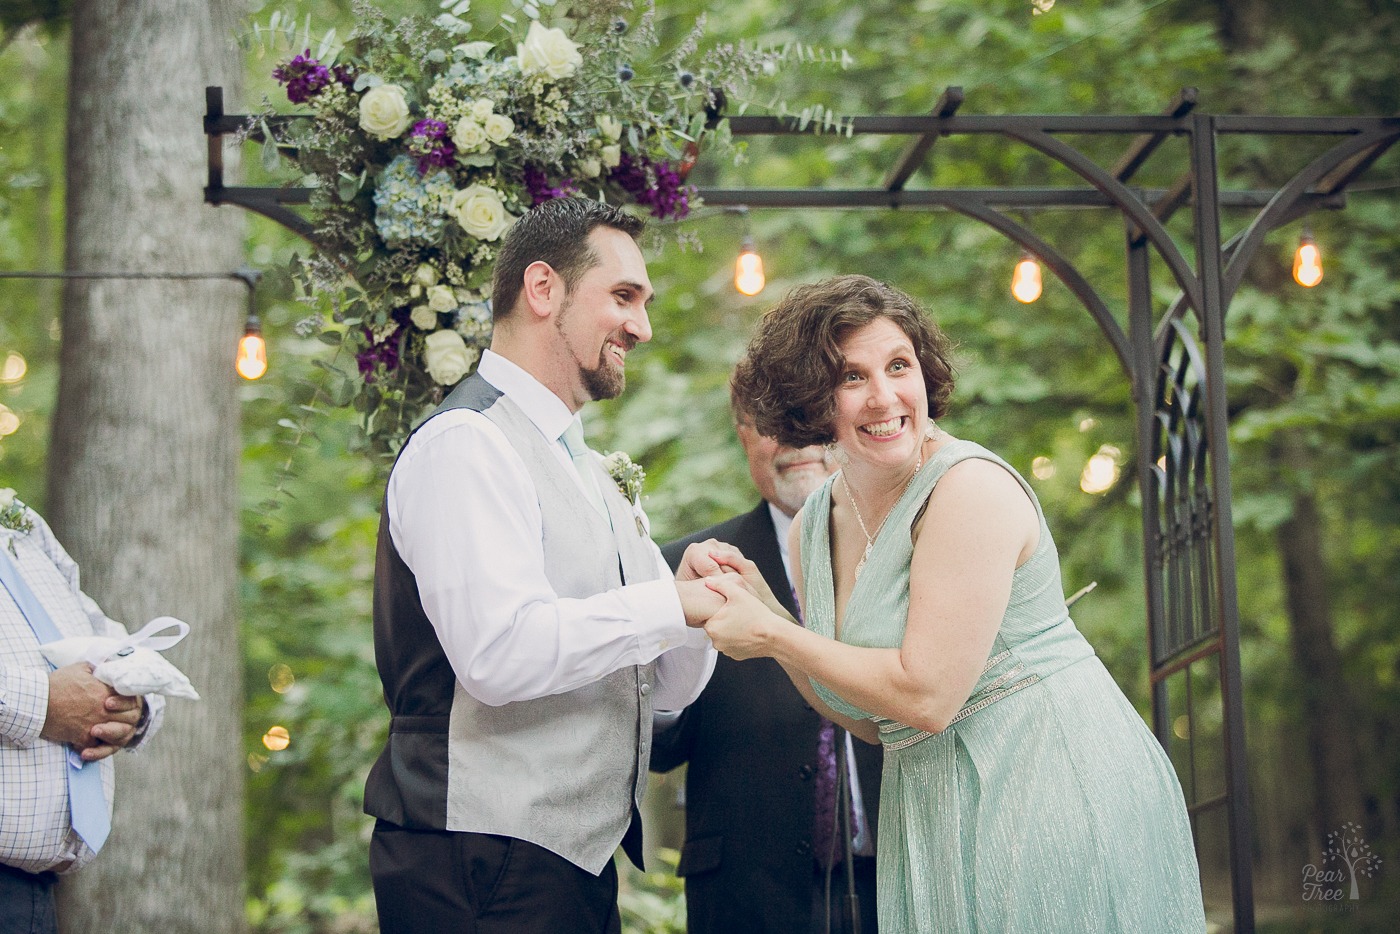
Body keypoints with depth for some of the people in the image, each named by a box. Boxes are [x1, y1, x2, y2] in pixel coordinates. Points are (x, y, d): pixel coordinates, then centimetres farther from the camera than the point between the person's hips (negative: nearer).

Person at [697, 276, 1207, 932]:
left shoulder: (972, 486, -17)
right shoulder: (812, 530, 5)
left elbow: (926, 696, -20)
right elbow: (870, 719, 9)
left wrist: (771, 636, -13)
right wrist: (762, 607, -1)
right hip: (936, 815, 7)